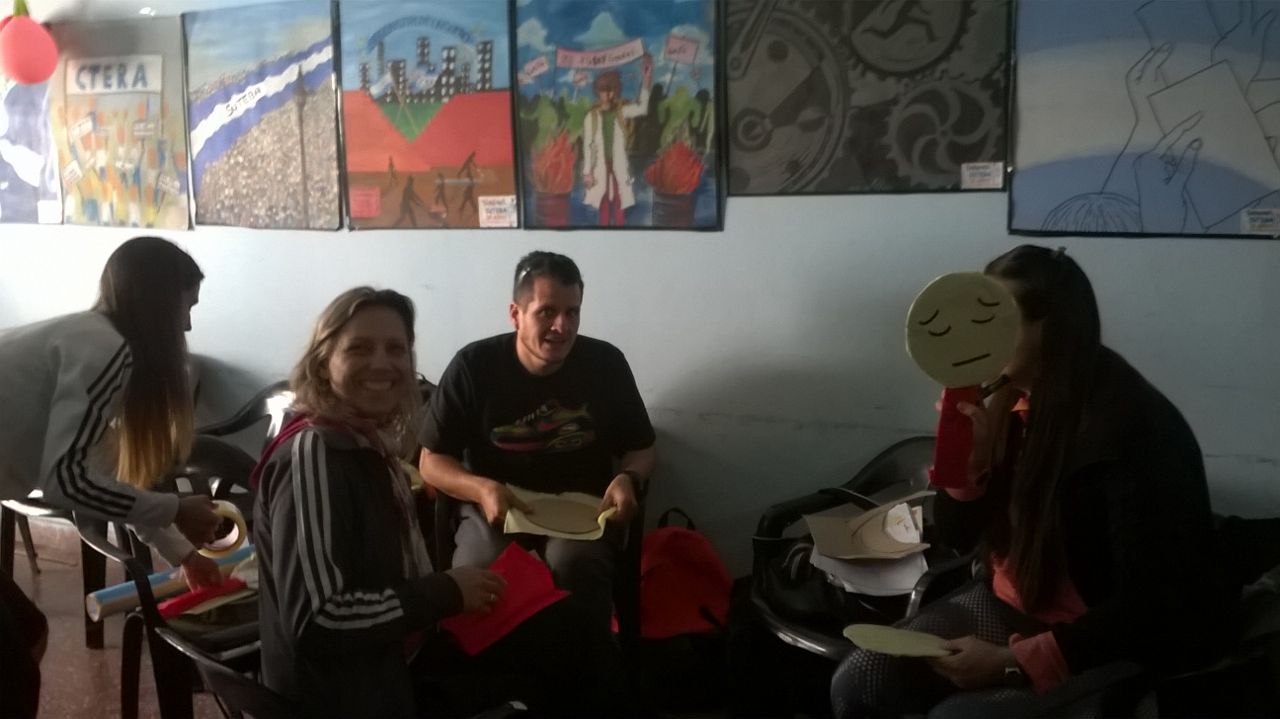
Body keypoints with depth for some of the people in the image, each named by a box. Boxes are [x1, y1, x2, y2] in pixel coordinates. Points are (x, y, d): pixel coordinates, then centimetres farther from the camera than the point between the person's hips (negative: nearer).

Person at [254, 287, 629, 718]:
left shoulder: (371, 442, 7)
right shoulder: (312, 452, -19)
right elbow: (317, 621, -26)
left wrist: (451, 589, -6)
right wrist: (446, 593, -18)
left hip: (393, 658, 8)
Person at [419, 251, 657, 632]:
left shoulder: (606, 363, -2)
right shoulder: (473, 366, -7)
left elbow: (642, 449, 9)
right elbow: (432, 461, -2)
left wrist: (627, 478, -15)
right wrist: (482, 489, -23)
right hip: (496, 507, 0)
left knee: (575, 566, -34)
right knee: (476, 573, -33)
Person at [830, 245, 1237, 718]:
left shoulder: (1131, 430, -23)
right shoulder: (1012, 402, -4)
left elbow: (1145, 607, -23)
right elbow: (956, 535, 3)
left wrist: (1014, 661, -25)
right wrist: (966, 454, -16)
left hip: (1116, 642, -6)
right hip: (1012, 603, 6)